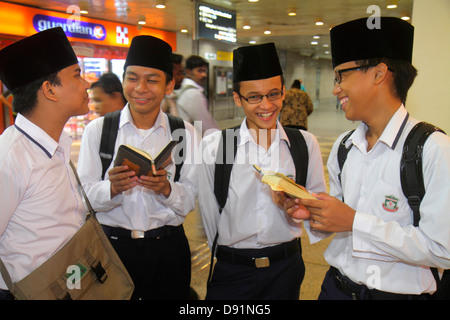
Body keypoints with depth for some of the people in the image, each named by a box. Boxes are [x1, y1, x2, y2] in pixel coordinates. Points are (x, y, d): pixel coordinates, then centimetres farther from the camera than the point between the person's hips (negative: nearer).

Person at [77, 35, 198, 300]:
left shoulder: (185, 133, 0)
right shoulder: (97, 130, -2)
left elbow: (190, 200, -3)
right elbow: (85, 196, -6)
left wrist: (166, 188, -23)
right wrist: (112, 188, -25)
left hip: (168, 249, 1)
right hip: (112, 246, 0)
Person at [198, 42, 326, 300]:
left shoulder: (305, 144, -2)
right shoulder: (213, 146, -7)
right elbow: (209, 210, -1)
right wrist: (228, 254, 5)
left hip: (287, 267, 2)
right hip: (232, 269, -1)